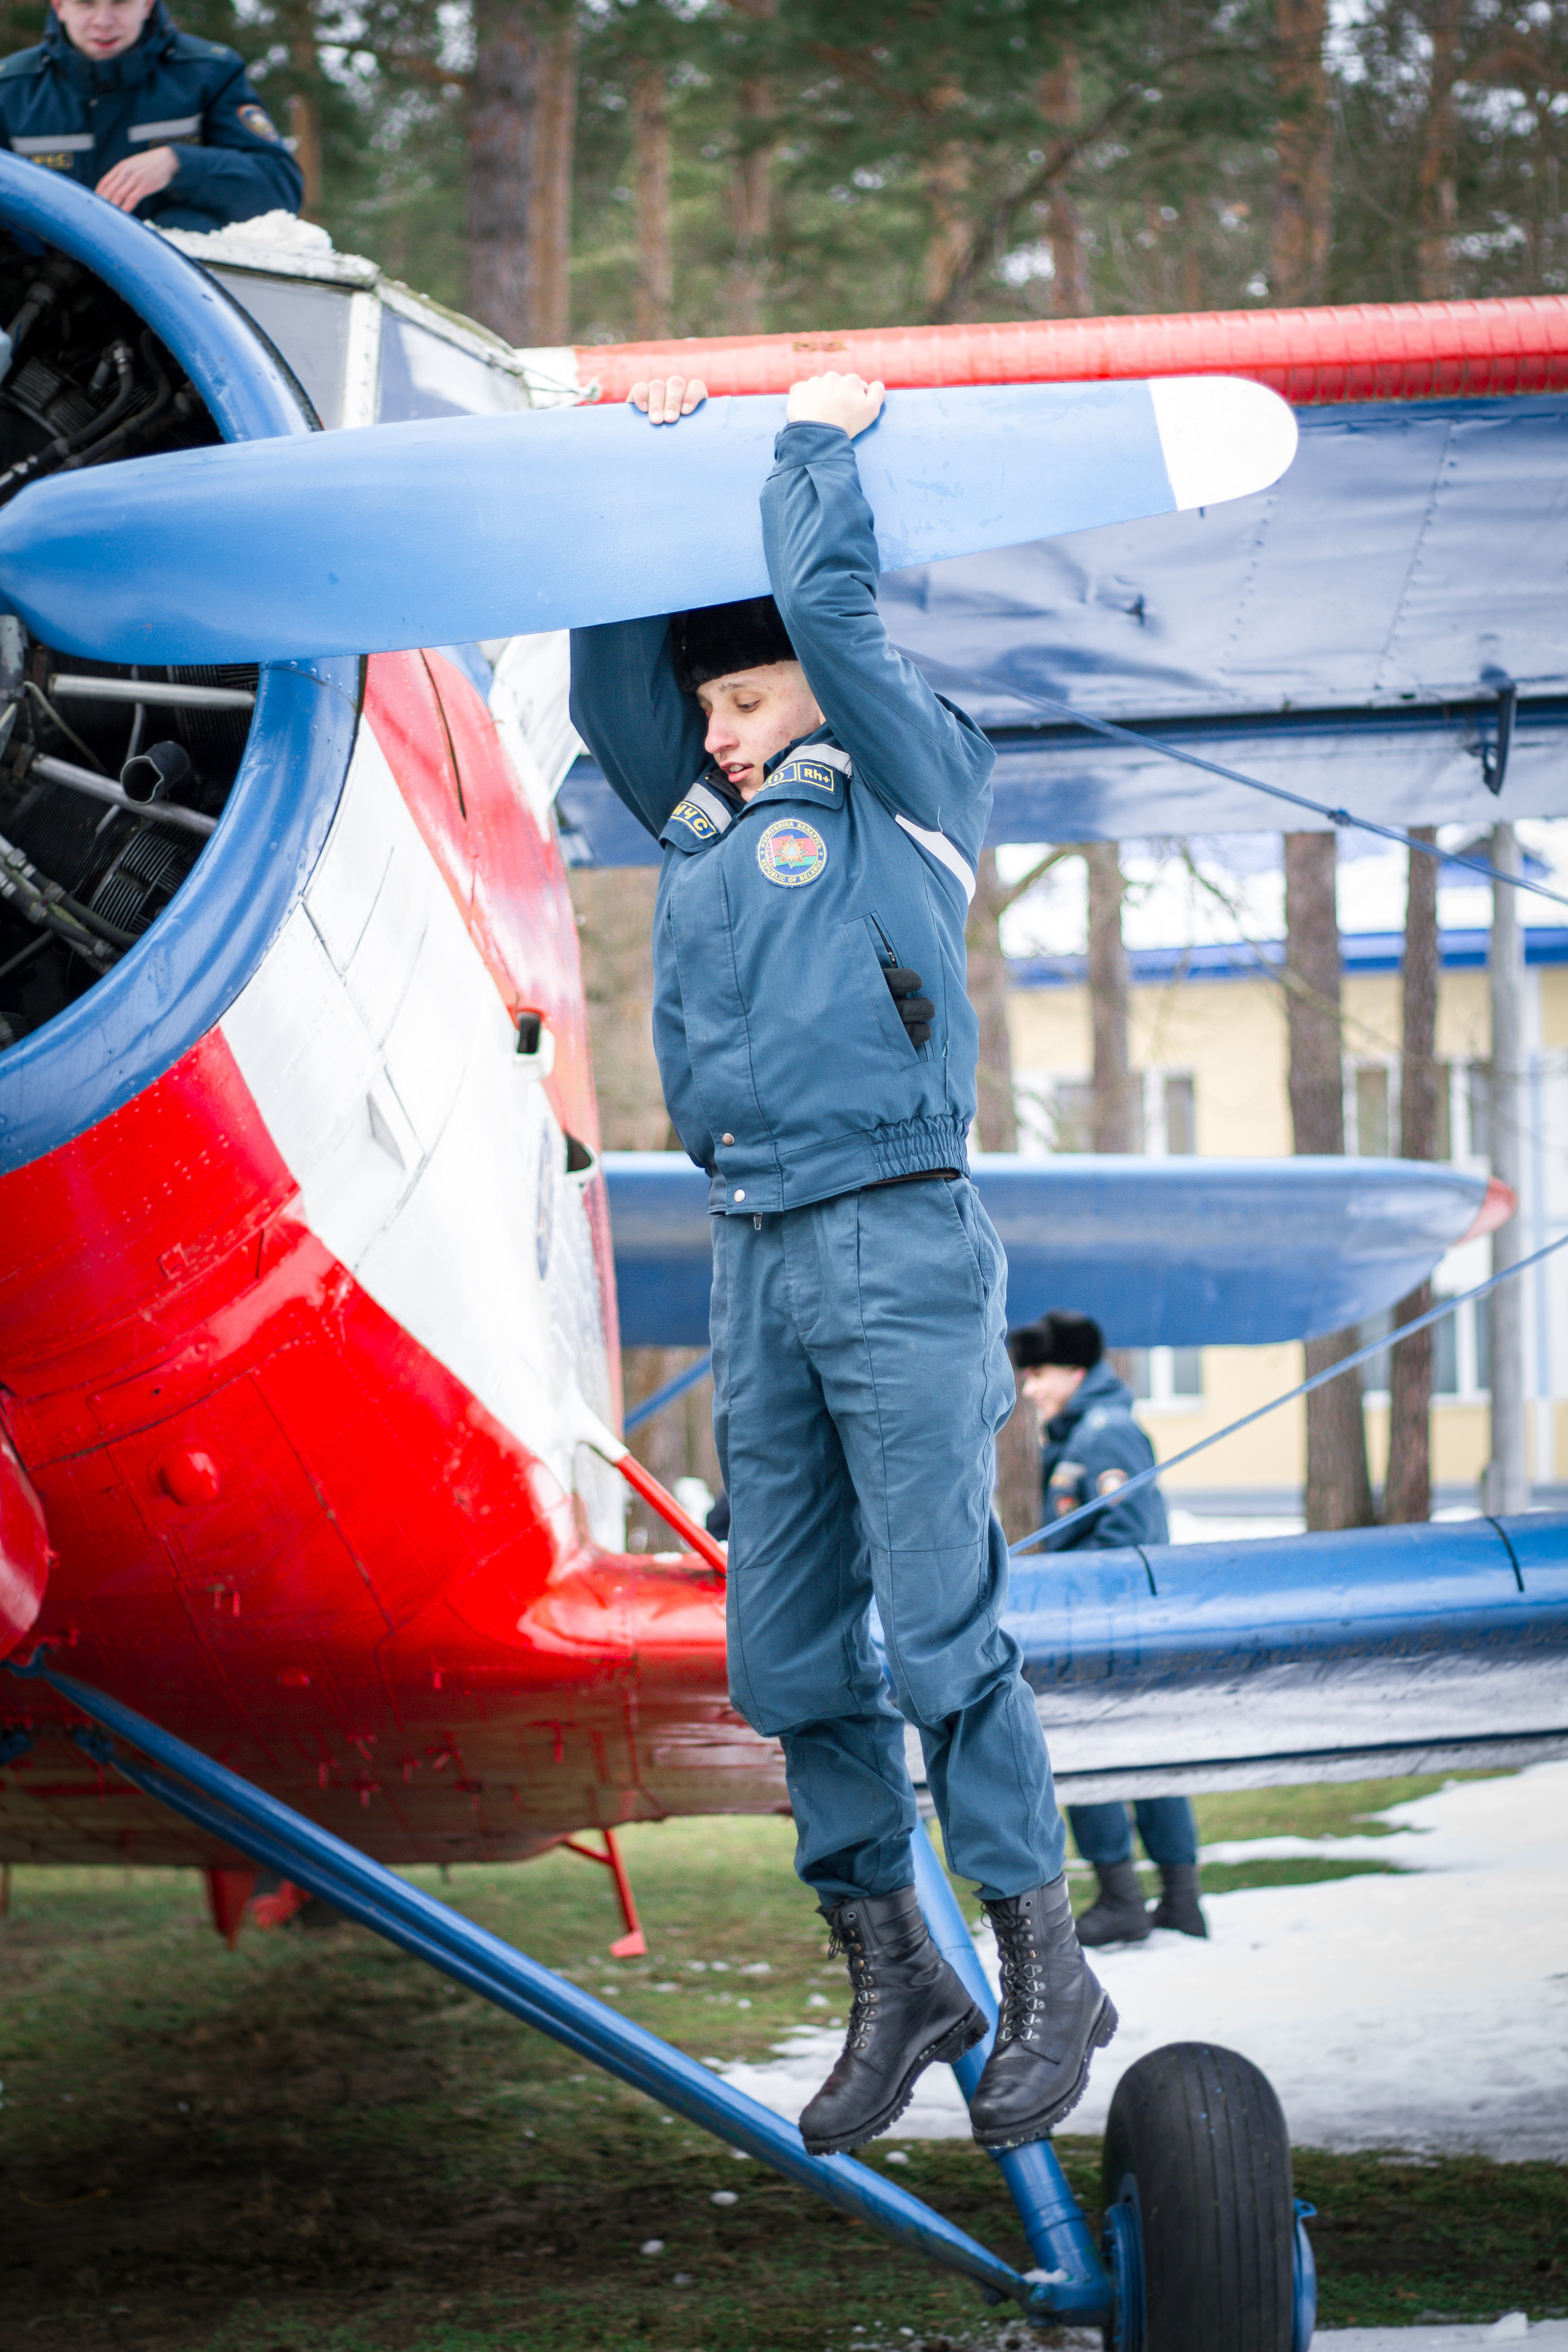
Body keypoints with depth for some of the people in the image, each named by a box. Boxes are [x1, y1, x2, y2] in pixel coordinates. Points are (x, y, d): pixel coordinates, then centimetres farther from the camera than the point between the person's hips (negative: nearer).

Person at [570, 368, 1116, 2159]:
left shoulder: (904, 791, 3)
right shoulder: (704, 824, 19)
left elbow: (831, 614, -7)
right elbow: (610, 666, 22)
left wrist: (819, 443, 7)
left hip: (893, 1238, -7)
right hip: (753, 1258, 7)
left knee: (941, 1624, -9)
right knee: (789, 1649, 5)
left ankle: (1045, 1975, -1)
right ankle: (891, 1975, 13)